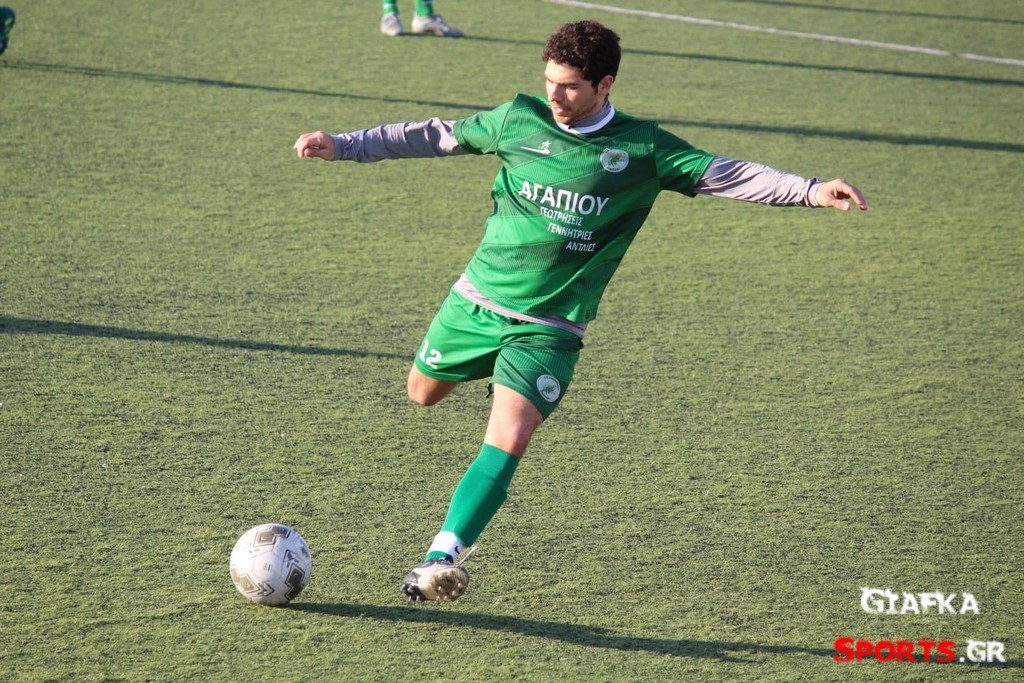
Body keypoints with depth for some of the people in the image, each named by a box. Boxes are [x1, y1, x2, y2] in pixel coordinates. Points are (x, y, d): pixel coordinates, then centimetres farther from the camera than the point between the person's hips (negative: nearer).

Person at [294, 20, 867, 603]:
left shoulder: (642, 149, -7)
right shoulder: (519, 119, -3)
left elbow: (726, 174, -11)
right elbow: (435, 137, 8)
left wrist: (811, 191, -24)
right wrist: (343, 145, 9)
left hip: (550, 325, -3)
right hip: (477, 299, 3)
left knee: (508, 441, -18)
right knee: (423, 393, 19)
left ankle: (445, 556, -16)